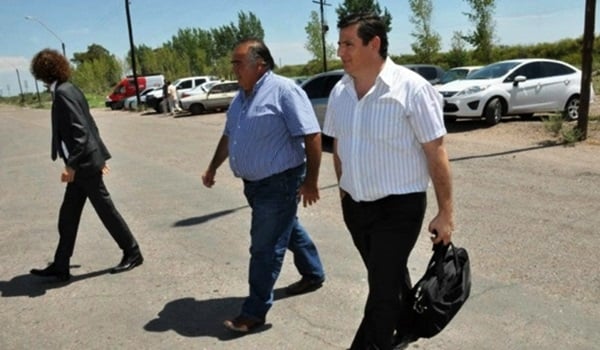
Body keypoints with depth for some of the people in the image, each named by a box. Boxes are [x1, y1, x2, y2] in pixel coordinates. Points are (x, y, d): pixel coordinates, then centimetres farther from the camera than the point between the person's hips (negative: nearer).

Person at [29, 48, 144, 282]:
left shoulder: (63, 93, -16)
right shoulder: (67, 90, 12)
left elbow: (80, 130, -23)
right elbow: (88, 125, 16)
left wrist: (71, 165, -23)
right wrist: (99, 155, 20)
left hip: (84, 164, -10)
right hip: (84, 163, 10)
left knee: (105, 209, 2)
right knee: (68, 216, 12)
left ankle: (132, 253, 16)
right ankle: (60, 266, 20)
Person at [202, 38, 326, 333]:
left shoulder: (284, 90, -17)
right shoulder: (241, 97, 10)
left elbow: (311, 136, -20)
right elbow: (229, 136, 21)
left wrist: (310, 181, -22)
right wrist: (213, 167, 21)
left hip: (279, 183, -8)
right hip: (254, 183, 9)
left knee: (265, 248, -1)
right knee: (289, 230, 22)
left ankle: (255, 311, 11)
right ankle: (313, 275, 43)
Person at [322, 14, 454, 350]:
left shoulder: (411, 88, -16)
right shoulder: (340, 91, 1)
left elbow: (436, 152, -14)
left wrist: (445, 212, -13)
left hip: (399, 206, -6)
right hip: (355, 206, 6)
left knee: (382, 287, 0)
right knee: (389, 276, 23)